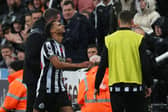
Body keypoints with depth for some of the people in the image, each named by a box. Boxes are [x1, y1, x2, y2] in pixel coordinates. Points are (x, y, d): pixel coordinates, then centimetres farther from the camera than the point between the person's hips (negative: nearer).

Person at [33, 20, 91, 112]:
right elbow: (57, 64, -22)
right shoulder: (48, 44, -11)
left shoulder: (61, 46, 15)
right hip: (45, 88, -7)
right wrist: (78, 65, -22)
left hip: (59, 88, 7)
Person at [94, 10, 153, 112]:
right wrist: (148, 85, 5)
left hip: (115, 87, 1)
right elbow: (146, 65, -5)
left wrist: (97, 86, 11)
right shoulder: (139, 39, -4)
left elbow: (102, 66, 2)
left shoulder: (109, 40, 1)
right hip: (135, 87, -1)